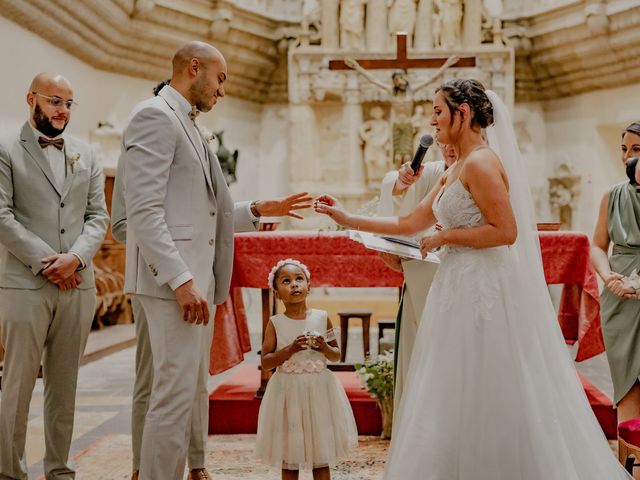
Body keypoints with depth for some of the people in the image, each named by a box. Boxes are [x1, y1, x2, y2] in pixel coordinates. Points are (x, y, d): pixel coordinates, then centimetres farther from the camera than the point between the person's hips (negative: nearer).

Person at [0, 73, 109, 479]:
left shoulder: (86, 155, 14)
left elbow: (98, 216, 9)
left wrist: (75, 257, -8)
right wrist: (44, 262, -12)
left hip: (78, 285, 4)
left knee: (65, 385, 9)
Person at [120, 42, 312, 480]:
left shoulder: (189, 127, 22)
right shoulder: (155, 116, -7)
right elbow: (144, 210, -17)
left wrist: (258, 211, 14)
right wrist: (181, 280, -23)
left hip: (196, 278, 10)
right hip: (174, 279, -10)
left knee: (192, 392, 11)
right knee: (176, 393, -9)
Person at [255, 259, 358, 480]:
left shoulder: (322, 318, 1)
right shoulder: (275, 323, -3)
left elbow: (337, 355, 9)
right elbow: (265, 362, -6)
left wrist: (324, 347, -13)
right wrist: (291, 349, -19)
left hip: (319, 391, 1)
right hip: (288, 393, -1)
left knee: (321, 458, 7)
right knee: (289, 460, 6)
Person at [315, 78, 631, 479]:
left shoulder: (481, 163, -13)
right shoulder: (457, 171, 15)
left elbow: (506, 231, -21)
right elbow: (410, 224, 15)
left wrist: (445, 237, -13)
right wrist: (346, 218, 13)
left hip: (484, 291, -10)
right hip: (463, 288, 10)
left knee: (484, 400, -1)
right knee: (460, 399, 14)